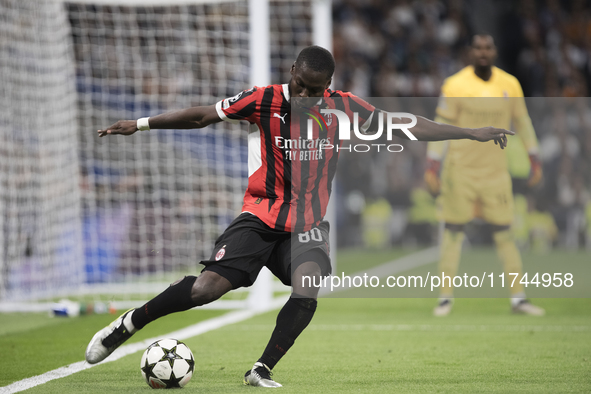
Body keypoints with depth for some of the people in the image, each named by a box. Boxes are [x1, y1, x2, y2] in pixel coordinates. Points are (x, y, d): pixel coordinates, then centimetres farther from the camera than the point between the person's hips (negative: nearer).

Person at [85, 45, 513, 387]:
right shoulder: (265, 100, -6)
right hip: (260, 215, -2)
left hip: (308, 223, 2)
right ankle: (126, 325, 3)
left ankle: (262, 370, -12)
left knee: (307, 291, -26)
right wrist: (141, 124, -3)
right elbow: (203, 116, 0)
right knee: (206, 289, -16)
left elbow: (405, 126, 1)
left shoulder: (343, 107, -2)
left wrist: (472, 133, -2)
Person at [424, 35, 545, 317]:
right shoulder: (455, 86, -7)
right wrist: (431, 167, -10)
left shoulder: (510, 85, 3)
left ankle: (518, 298, 5)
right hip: (460, 170, -2)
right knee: (453, 231, 0)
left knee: (504, 234, 1)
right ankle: (446, 297, 6)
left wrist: (535, 161, 12)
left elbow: (522, 122, 14)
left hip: (496, 171, 2)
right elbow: (441, 127, -4)